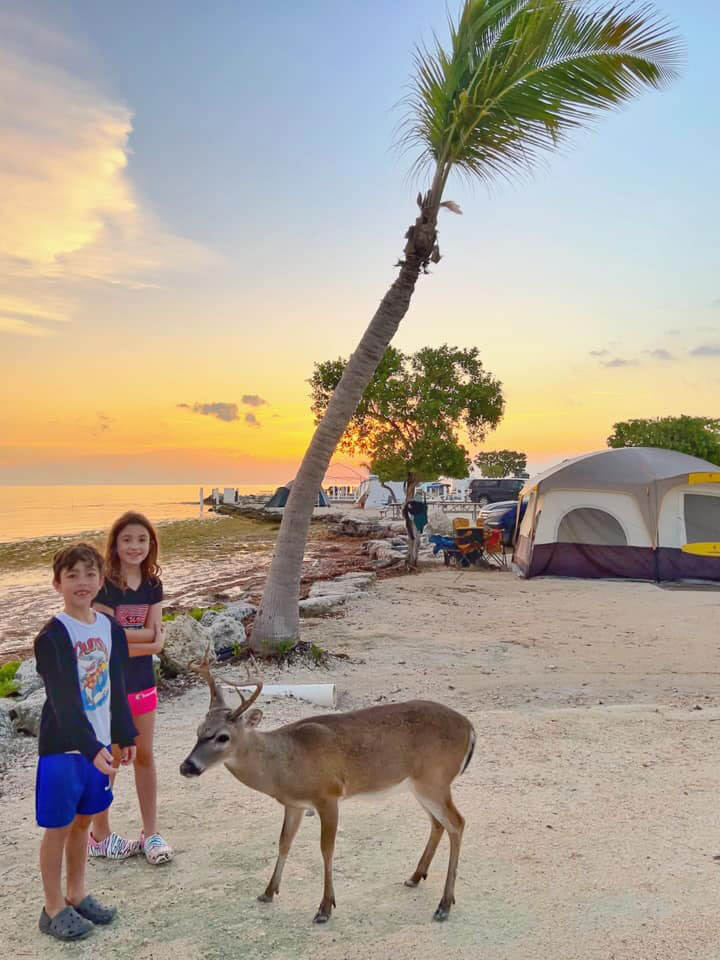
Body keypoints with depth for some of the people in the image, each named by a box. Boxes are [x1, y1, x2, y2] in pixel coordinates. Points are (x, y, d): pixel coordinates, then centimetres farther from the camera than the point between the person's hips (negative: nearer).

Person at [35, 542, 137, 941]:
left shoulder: (110, 628, 1)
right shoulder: (52, 636, -18)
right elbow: (64, 701, -24)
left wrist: (124, 736, 13)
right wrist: (91, 748, -30)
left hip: (98, 743, 6)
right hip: (63, 747, -6)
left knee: (83, 820, 19)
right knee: (58, 827, 7)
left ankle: (76, 895, 36)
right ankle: (53, 909, 24)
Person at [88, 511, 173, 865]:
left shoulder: (153, 586, 1)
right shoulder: (104, 586, -14)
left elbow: (157, 642, -4)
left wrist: (122, 638, -18)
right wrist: (144, 634, -12)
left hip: (142, 683, 4)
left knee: (145, 757, 11)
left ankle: (150, 832, 22)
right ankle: (100, 835, 24)